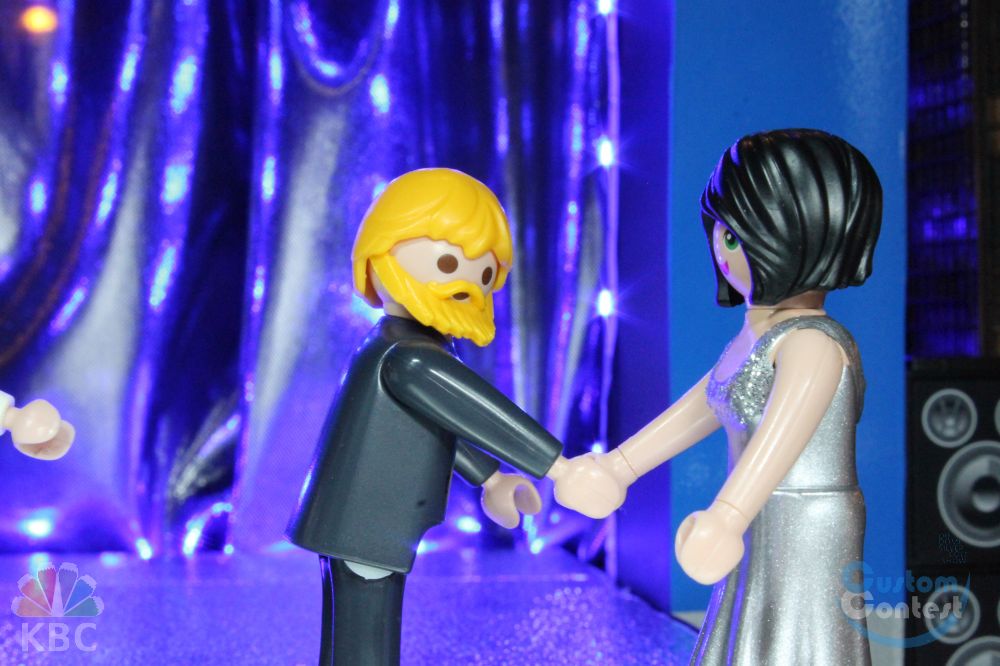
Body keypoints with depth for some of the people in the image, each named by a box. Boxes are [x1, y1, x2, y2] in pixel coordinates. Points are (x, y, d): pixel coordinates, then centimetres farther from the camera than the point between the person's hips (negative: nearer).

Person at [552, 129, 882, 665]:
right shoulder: (755, 340, 12)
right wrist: (622, 465, 30)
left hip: (806, 543, -10)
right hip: (764, 550, 10)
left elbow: (784, 430, -34)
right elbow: (699, 407, 23)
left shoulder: (813, 344, -18)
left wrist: (725, 519, -47)